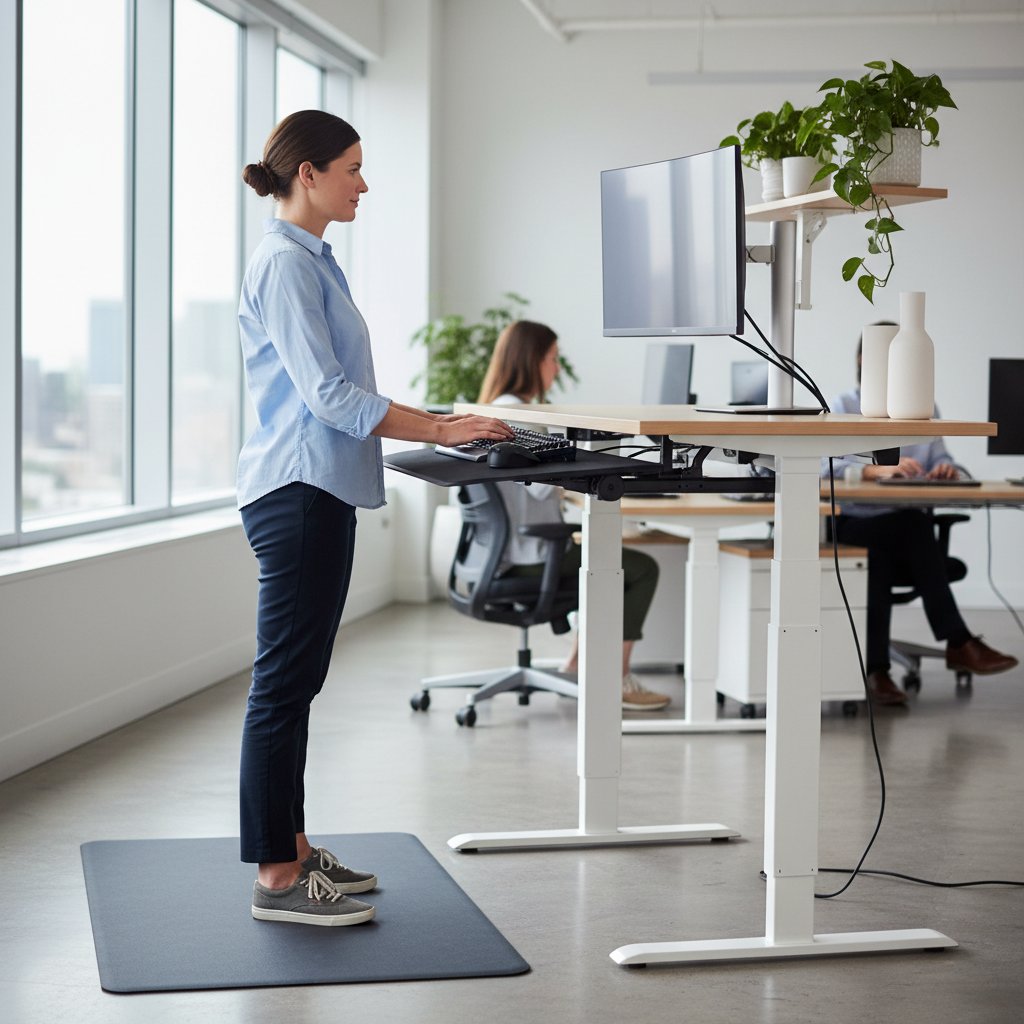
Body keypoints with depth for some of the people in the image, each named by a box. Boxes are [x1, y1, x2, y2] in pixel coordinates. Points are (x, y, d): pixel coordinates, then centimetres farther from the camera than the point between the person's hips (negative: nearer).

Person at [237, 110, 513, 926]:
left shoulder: (311, 260, 18)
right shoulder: (285, 263, -14)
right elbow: (325, 393, -21)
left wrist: (433, 422, 15)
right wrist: (441, 430, -20)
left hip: (318, 492, 11)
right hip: (299, 492, -11)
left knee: (297, 681, 14)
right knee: (284, 682, -6)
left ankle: (291, 848, 22)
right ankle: (277, 880, -1)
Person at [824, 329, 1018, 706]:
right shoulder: (845, 407, 1)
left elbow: (941, 459, 6)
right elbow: (827, 467, -15)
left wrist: (946, 468, -20)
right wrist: (880, 470, -32)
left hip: (906, 527, 3)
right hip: (855, 523, -3)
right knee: (912, 526, -34)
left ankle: (877, 668, -33)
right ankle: (959, 643, -33)